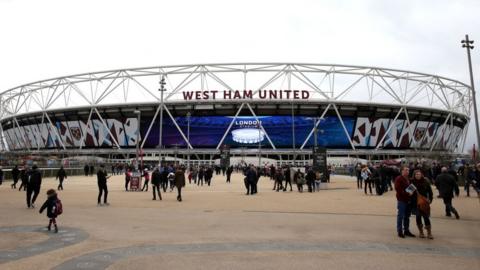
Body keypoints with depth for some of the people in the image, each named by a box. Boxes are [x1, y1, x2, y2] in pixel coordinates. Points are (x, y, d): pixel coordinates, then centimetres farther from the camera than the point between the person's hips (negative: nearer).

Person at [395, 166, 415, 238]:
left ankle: (406, 230, 24)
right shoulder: (398, 179, -10)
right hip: (401, 200, -8)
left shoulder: (408, 179, 17)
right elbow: (397, 189, -19)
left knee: (407, 216, 14)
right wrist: (406, 193, -24)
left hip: (408, 200, 8)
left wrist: (411, 192, 6)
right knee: (400, 216, -2)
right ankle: (400, 231, 6)